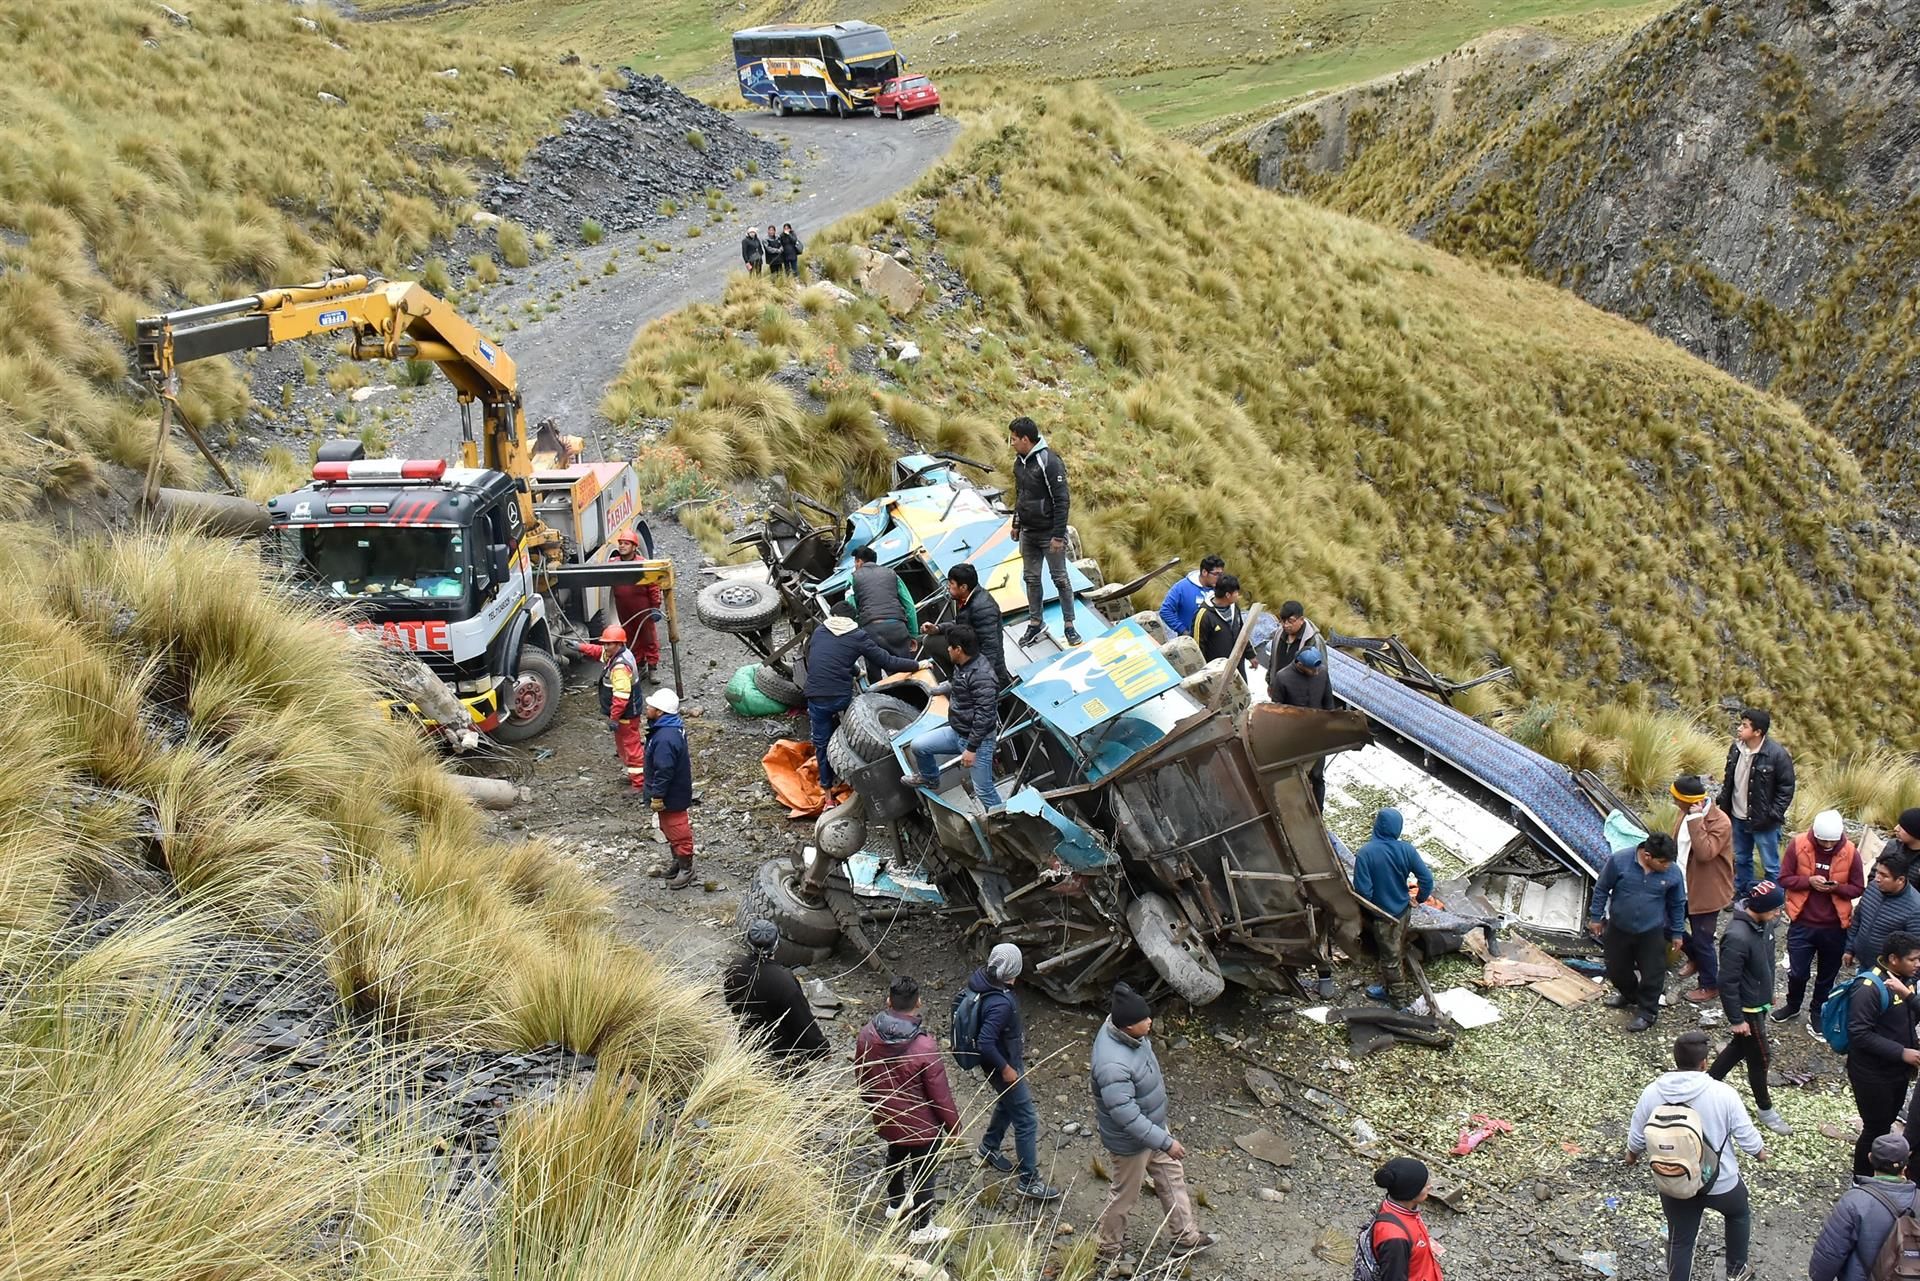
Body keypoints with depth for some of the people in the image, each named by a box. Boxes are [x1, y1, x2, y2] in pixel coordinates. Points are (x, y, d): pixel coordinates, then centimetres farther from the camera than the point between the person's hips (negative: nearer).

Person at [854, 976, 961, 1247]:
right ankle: (921, 1229, 33)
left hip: (886, 1119, 5)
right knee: (924, 1173, 17)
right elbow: (940, 1093, -22)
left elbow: (861, 1077, 1)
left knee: (895, 1158, 32)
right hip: (922, 1124, -5)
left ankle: (896, 1203, 54)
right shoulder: (924, 1046, -33)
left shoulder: (866, 1036, -17)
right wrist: (953, 1124, -5)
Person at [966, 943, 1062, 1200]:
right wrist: (1005, 1068, -21)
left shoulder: (981, 977, -10)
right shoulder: (1000, 1004, -37)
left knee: (1007, 1103, 31)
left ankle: (988, 1148, 52)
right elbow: (986, 1043, -37)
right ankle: (1029, 1181, 14)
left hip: (1007, 1059, 9)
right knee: (1026, 1120, 3)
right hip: (1004, 1065, -9)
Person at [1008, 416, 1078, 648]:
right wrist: (1016, 524, 21)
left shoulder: (1049, 461, -19)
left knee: (1060, 579, 1)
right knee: (1031, 578, 13)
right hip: (1028, 533, 7)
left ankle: (1069, 626, 9)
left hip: (1049, 533, -7)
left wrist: (1058, 535, -20)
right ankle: (1036, 623, 24)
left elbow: (1062, 500, -19)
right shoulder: (1020, 461, 6)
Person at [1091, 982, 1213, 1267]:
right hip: (1131, 1140, -9)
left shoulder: (1124, 1030, -14)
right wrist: (1166, 1142, -30)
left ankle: (1186, 1237, 43)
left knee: (1172, 1175, 24)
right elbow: (1128, 1117, -38)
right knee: (1124, 1194, 15)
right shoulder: (1113, 1065, -43)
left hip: (1152, 1126, 9)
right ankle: (1105, 1249, 40)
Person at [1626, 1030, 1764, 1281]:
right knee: (1739, 1213, 32)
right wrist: (1760, 1152, 11)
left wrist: (1632, 1154, 21)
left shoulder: (1651, 1093, -13)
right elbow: (1747, 1135, -11)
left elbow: (1637, 1138, -1)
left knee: (1680, 1241, 19)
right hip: (1721, 1181, -1)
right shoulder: (1723, 1093, -22)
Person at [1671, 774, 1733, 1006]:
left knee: (1702, 941, 5)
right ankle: (1694, 958, 43)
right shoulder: (1687, 814, -2)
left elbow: (1705, 853, -38)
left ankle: (1710, 986, 26)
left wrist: (1696, 820, -37)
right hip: (1683, 887, 8)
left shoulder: (1720, 822, -26)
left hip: (1706, 891, -8)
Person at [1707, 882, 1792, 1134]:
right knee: (1760, 1058, 10)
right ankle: (1765, 1109, 30)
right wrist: (1736, 1019, -20)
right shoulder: (1738, 938, -34)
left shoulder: (1763, 922, -7)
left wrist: (1770, 992, 21)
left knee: (1741, 1047, 23)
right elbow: (1728, 982, -27)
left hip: (1759, 1001, 8)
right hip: (1747, 1009, -8)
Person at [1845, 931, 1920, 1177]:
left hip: (1898, 1069, 8)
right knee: (1876, 1128, 3)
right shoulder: (1869, 987, -25)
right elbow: (1859, 1034, -26)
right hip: (1872, 1073, -8)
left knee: (1887, 1122, 20)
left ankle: (1878, 1173, 38)